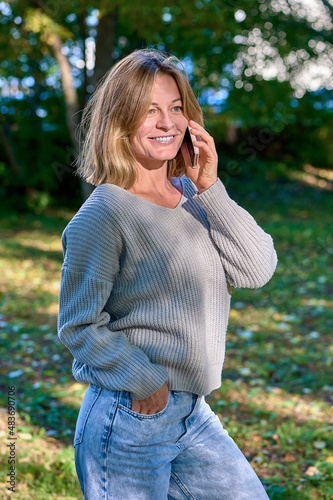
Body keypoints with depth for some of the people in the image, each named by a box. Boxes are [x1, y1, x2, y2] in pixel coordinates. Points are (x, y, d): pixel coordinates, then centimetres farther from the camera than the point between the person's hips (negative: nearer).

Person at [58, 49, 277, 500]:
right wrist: (144, 384, -16)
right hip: (128, 420, -7)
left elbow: (257, 270, -6)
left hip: (194, 414, 7)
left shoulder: (193, 197, 4)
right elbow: (79, 325, -13)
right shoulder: (104, 214, -15)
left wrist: (211, 188, -12)